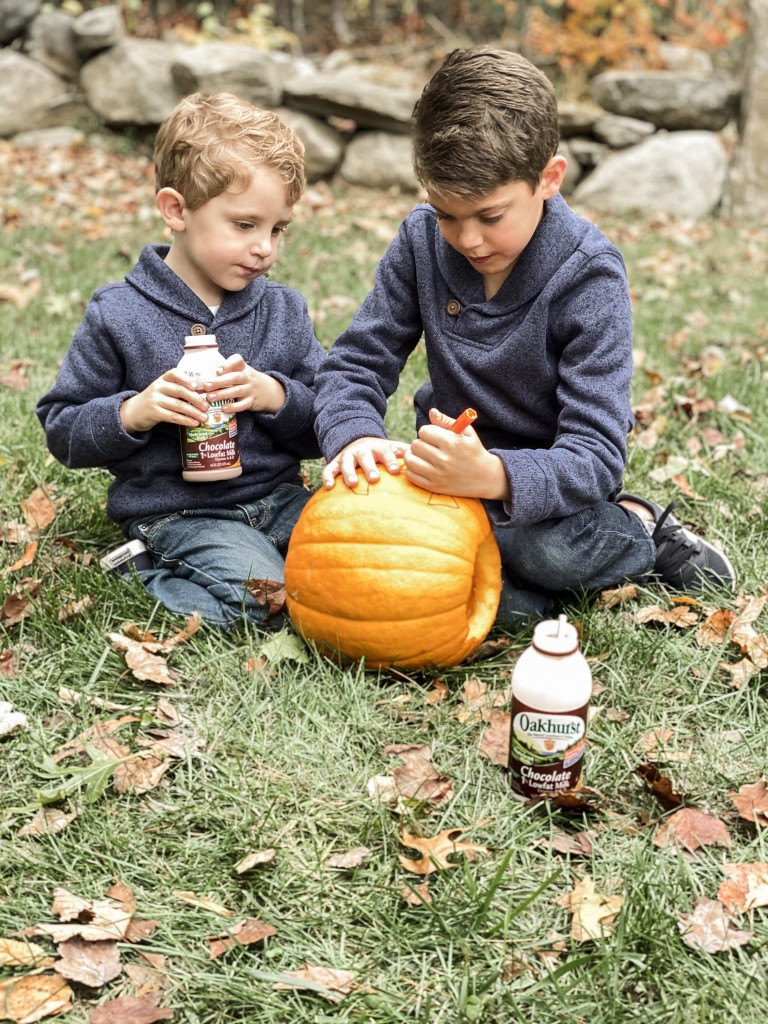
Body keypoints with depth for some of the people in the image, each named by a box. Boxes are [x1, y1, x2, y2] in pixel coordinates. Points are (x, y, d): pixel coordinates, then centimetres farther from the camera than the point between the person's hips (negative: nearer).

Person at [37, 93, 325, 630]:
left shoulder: (285, 310, 7)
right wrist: (134, 412, -19)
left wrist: (275, 395, -14)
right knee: (254, 596, -28)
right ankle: (140, 576, -2)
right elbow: (61, 429, 0)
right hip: (178, 514, -5)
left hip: (281, 498, 5)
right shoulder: (118, 317, -4)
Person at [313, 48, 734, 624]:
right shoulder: (422, 242, -9)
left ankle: (635, 531, -2)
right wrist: (354, 436, -30)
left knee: (552, 545, -37)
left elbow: (596, 458, -28)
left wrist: (492, 476, -49)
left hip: (541, 484, -3)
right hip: (455, 465, 4)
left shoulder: (588, 276, -22)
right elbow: (355, 365, -5)